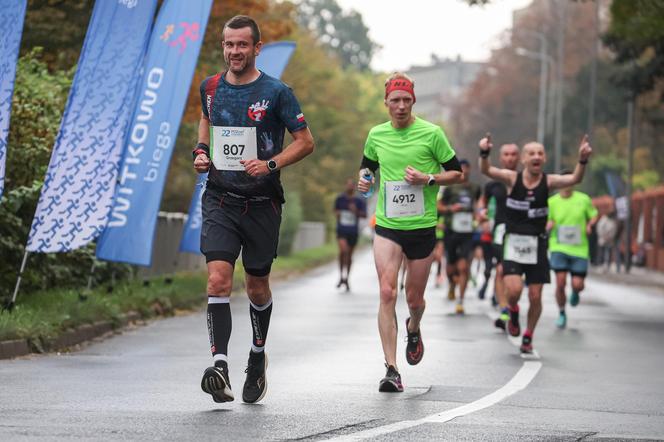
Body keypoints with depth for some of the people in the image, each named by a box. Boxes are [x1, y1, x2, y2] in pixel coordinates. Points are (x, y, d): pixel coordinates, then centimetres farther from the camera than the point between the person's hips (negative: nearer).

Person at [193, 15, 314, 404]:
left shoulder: (276, 92, -7)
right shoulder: (211, 87, 5)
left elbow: (306, 141, -3)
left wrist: (270, 164, -17)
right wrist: (201, 150, 8)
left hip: (262, 202, -2)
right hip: (221, 199, 2)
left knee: (257, 286, 12)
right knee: (218, 280, -16)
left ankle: (259, 354, 37)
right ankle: (220, 367, -24)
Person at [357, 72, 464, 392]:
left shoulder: (431, 134, -5)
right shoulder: (376, 135, 4)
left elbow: (457, 173, 1)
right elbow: (367, 164, 24)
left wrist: (428, 179, -15)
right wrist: (364, 179, 1)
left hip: (422, 227, -1)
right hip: (387, 226, 1)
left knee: (414, 299, 8)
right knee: (387, 293, -15)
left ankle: (413, 329, 46)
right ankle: (391, 369, -14)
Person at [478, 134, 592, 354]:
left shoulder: (549, 181, -3)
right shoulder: (512, 178, -5)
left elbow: (575, 179, -19)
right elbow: (486, 170, -19)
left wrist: (583, 160, -38)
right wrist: (484, 153, -40)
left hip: (537, 244, 2)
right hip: (513, 243, -1)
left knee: (535, 297, 3)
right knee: (514, 290, -19)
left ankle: (528, 336, 26)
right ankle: (513, 312, 17)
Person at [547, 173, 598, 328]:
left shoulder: (584, 199, 1)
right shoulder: (551, 202, 1)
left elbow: (593, 215, 16)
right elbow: (546, 224, 10)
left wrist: (589, 225, -5)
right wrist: (548, 225, -14)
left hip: (579, 249, 1)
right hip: (559, 247, -1)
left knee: (577, 285, -6)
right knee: (560, 282, -14)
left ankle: (575, 293, 35)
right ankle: (562, 314, 8)